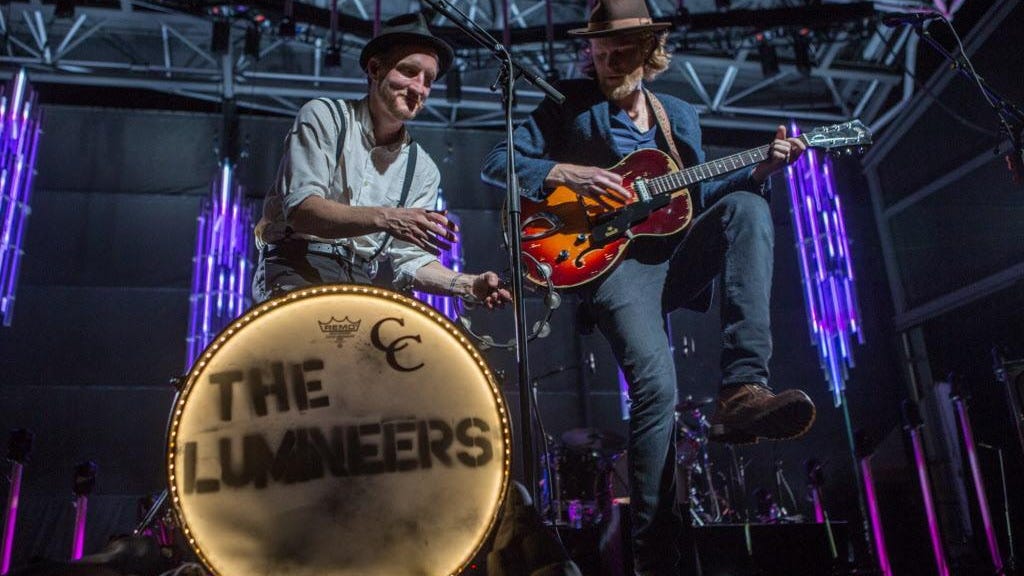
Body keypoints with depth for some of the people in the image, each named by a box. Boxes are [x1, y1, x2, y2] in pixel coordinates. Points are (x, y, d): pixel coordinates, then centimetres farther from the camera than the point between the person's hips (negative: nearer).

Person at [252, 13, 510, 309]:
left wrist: (468, 285, -15)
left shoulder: (423, 170, 7)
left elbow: (411, 261, 4)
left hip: (358, 291, 5)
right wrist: (385, 218, -30)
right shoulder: (325, 117, -3)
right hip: (294, 278, -4)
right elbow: (300, 209, -15)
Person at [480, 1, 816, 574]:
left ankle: (743, 390, -30)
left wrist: (761, 168, 4)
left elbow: (699, 197, 18)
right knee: (656, 386, -24)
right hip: (612, 262, -5)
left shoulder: (679, 114, 20)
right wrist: (564, 171, -14)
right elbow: (498, 163, 2)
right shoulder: (570, 104, 7)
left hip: (676, 257, 5)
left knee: (747, 205, -23)